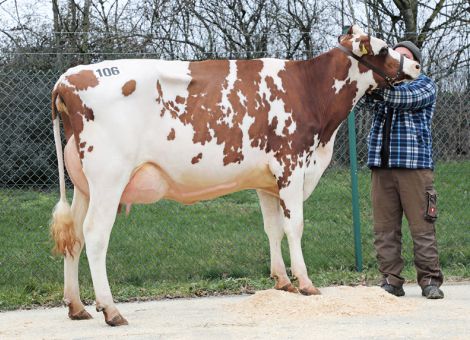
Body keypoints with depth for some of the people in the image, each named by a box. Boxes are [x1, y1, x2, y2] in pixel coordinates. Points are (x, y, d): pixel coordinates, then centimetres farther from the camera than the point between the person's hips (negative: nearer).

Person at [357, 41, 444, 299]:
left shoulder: (424, 85, 8)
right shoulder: (381, 85, 21)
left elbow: (402, 97, -13)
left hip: (414, 165, -4)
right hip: (381, 166, 4)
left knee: (422, 226, -5)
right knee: (385, 228, 0)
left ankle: (430, 280, -1)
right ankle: (391, 280, 4)